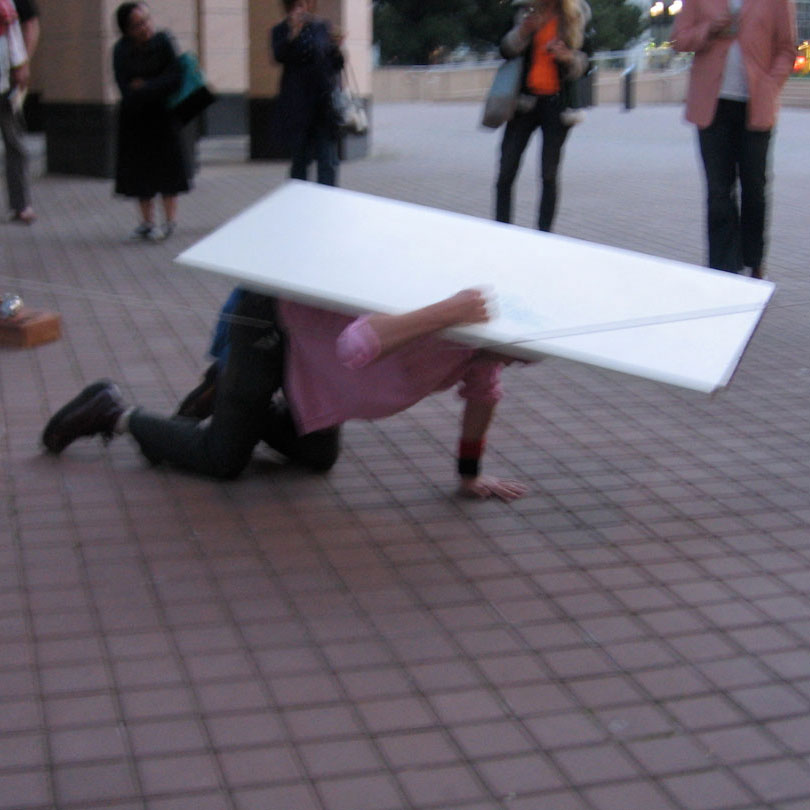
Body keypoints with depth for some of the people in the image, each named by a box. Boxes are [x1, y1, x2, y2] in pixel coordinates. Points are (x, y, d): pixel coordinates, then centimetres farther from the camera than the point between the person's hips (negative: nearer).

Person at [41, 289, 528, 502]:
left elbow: (483, 394, 6)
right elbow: (354, 348, -52)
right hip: (276, 316, -9)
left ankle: (220, 399, 35)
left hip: (311, 325, 9)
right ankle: (115, 414, 16)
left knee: (318, 457, 17)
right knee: (222, 459, -5)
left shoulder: (482, 326, -10)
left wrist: (470, 475, 8)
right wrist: (441, 315, -61)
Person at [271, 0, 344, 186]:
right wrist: (293, 34, -33)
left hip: (325, 103, 2)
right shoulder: (281, 30, 1)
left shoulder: (322, 27, 9)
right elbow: (279, 56, -18)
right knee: (300, 159, 6)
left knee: (328, 162, -3)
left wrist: (336, 48, -8)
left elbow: (337, 66, 12)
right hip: (298, 107, -2)